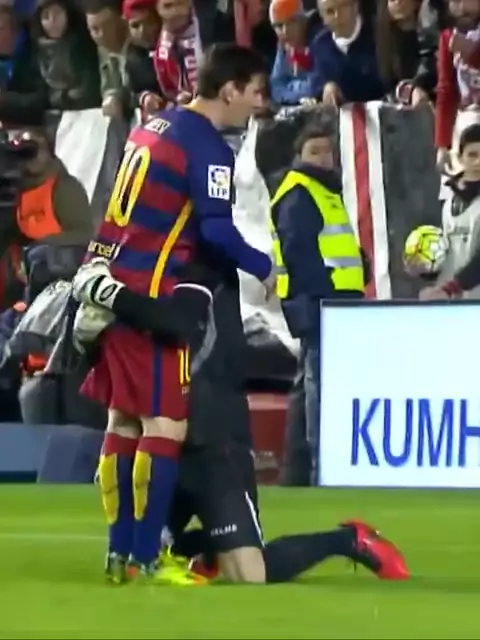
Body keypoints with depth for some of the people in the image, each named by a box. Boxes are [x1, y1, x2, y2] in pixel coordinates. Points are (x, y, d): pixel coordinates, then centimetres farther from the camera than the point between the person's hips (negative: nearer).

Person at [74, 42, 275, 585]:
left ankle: (119, 551, 16)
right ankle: (145, 558, -8)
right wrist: (264, 268, -3)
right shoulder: (209, 149, -12)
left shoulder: (153, 127, 14)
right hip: (150, 296, -9)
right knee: (166, 427, -6)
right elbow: (217, 231, -18)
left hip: (110, 284, 9)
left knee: (123, 420, 13)